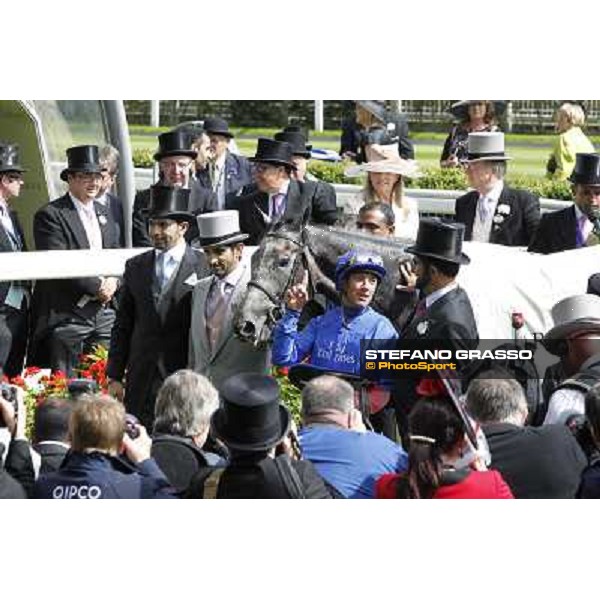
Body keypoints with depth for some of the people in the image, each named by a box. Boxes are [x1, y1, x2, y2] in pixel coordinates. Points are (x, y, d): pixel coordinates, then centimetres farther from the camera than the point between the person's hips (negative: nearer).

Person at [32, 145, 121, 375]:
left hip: (105, 312, 6)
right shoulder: (50, 215, -6)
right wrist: (97, 286, -14)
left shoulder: (104, 213, 18)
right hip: (67, 315, -6)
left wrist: (113, 281, -3)